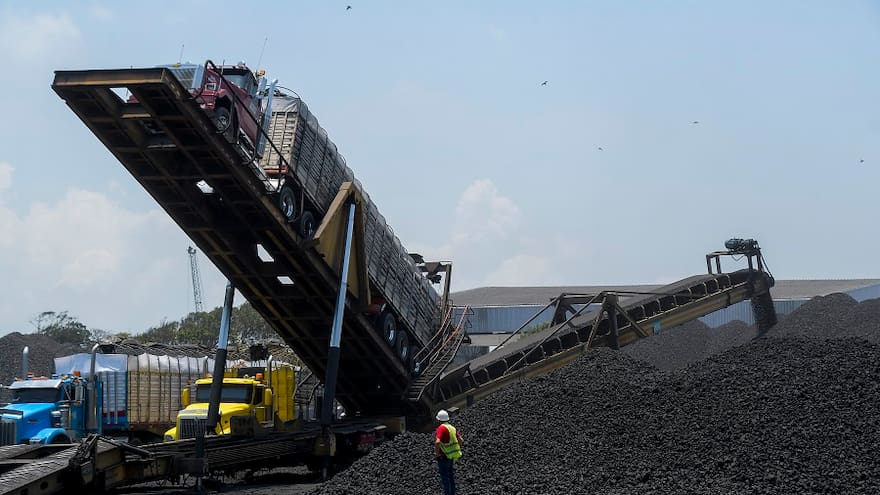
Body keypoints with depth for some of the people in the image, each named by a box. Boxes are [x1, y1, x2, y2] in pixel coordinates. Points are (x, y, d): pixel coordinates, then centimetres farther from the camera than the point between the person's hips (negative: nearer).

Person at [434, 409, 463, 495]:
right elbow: (460, 441, 11)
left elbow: (437, 442, -33)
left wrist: (436, 453, -19)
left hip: (443, 457, -8)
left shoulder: (441, 428, -19)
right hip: (452, 457, 8)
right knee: (451, 477, 18)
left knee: (445, 479, -1)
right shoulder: (452, 428, 6)